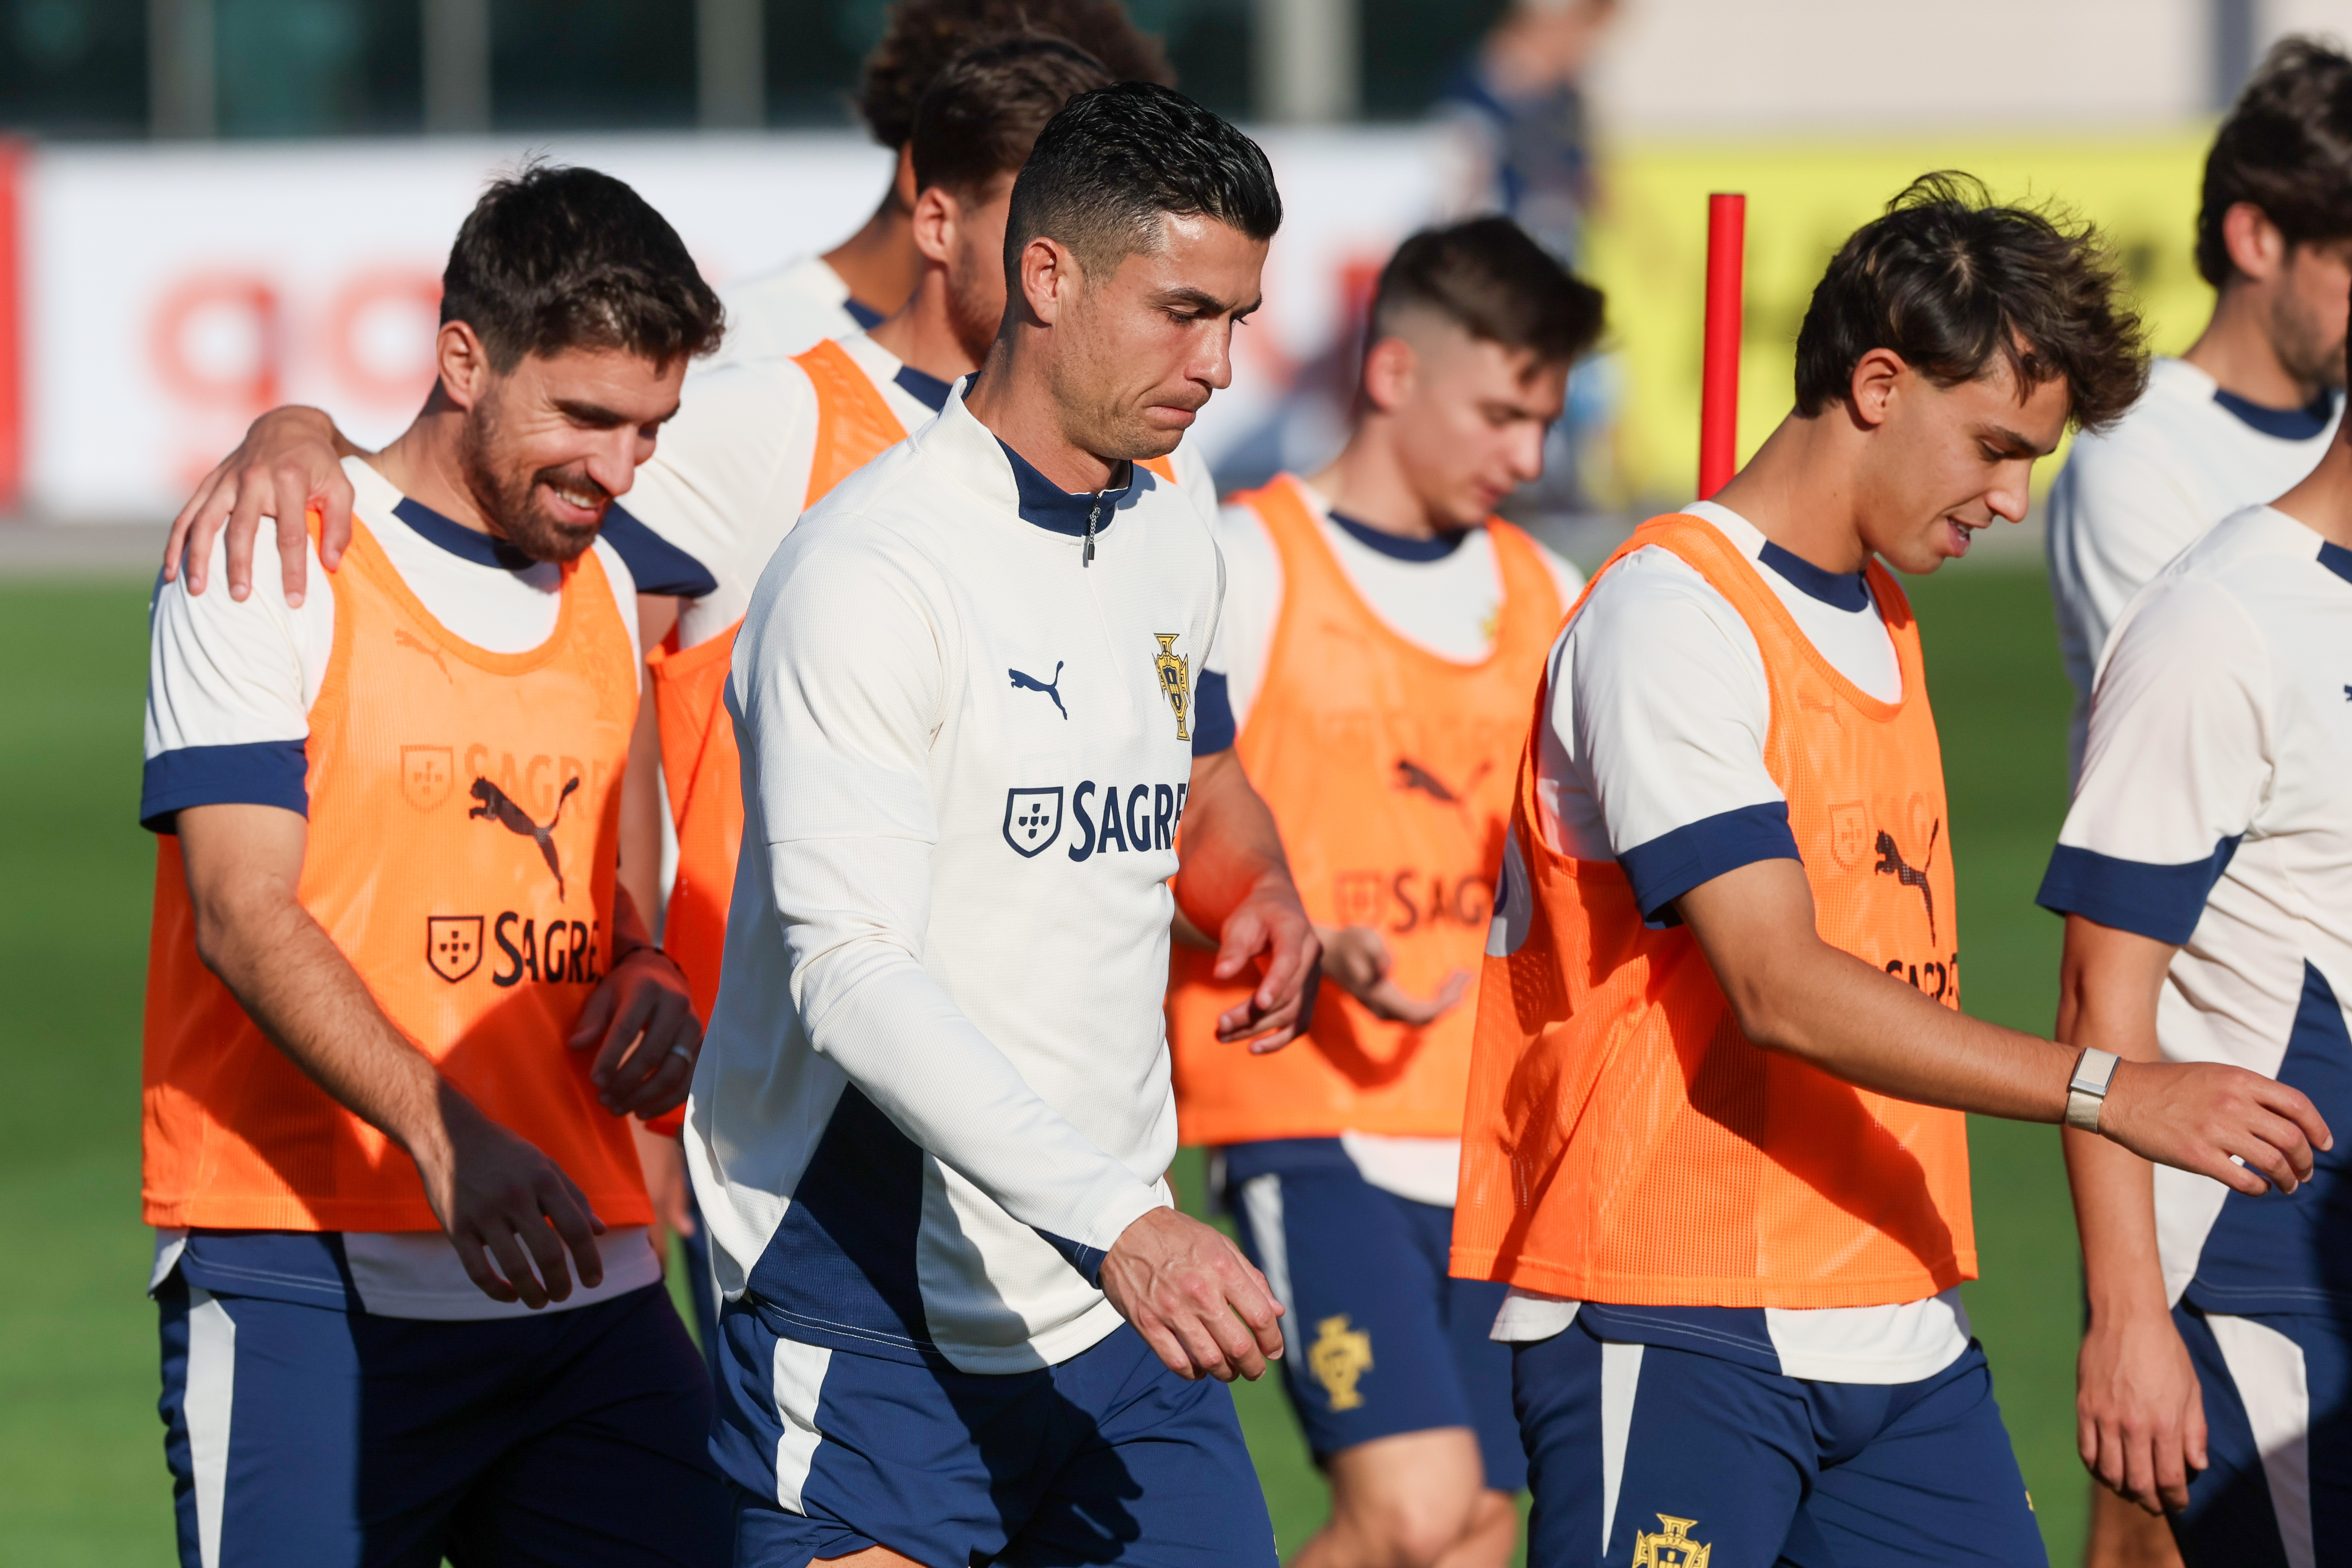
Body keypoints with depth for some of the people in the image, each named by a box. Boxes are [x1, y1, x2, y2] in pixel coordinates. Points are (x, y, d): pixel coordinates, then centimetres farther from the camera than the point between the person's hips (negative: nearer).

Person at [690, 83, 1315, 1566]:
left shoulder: (1175, 541, 12)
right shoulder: (870, 569, -15)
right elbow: (852, 974, -23)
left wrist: (1264, 894, 10)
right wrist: (1114, 1223, -32)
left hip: (1123, 1310, 7)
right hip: (874, 1331, -7)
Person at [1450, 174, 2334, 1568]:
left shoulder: (1881, 613, 17)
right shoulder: (1671, 614, -12)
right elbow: (1780, 992, -21)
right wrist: (2108, 1091, -26)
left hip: (1897, 1326, 9)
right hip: (1678, 1332, -9)